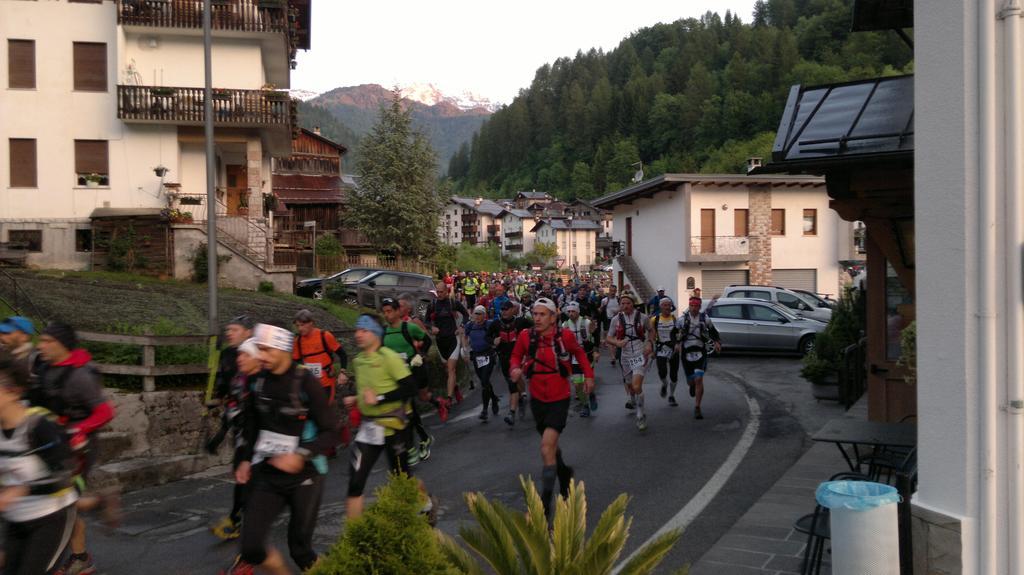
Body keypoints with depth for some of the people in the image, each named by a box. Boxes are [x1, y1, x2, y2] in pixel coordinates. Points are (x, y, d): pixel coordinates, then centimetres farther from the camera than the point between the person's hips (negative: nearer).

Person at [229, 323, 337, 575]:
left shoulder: (307, 382, -15)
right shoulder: (258, 381, 1)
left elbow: (331, 432, -14)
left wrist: (301, 455, -25)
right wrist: (245, 459, 9)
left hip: (304, 476, -4)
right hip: (267, 475, 4)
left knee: (300, 548, 2)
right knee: (251, 547, -4)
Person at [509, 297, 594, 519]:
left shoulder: (565, 336, -14)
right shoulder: (526, 336, -11)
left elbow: (579, 353, 7)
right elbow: (516, 356, 7)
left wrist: (588, 375, 5)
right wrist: (515, 368, -14)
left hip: (559, 400, -4)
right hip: (537, 399, 4)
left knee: (547, 448, -18)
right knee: (551, 444, 22)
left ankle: (545, 504, -11)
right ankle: (564, 473, 53)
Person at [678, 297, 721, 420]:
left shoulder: (705, 319, 1)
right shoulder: (682, 319, 0)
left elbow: (713, 332, 15)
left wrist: (717, 342, -1)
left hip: (701, 352, -1)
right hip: (687, 352, 1)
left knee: (699, 380, -14)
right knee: (690, 381, 10)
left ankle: (697, 408, -7)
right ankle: (693, 386, 50)